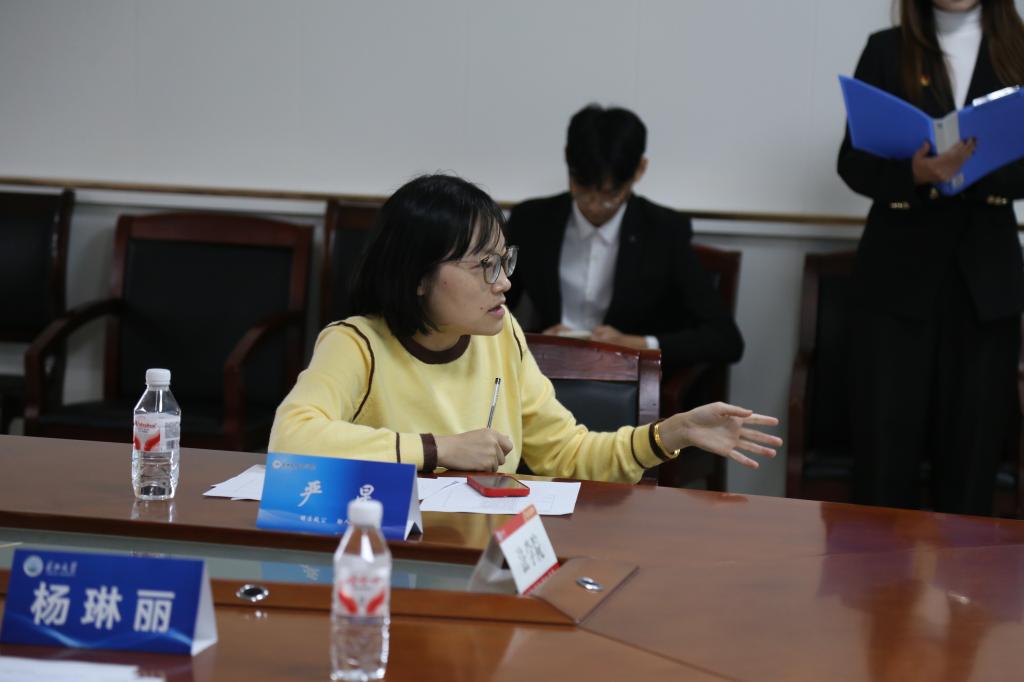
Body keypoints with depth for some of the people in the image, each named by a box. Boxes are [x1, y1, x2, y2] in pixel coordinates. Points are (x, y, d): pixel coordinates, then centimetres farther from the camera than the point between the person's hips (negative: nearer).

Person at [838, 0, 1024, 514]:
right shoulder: (887, 51, 5)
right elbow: (853, 162, -1)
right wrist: (914, 172, -21)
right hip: (899, 272, -1)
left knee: (972, 442, 1)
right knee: (885, 439, -3)